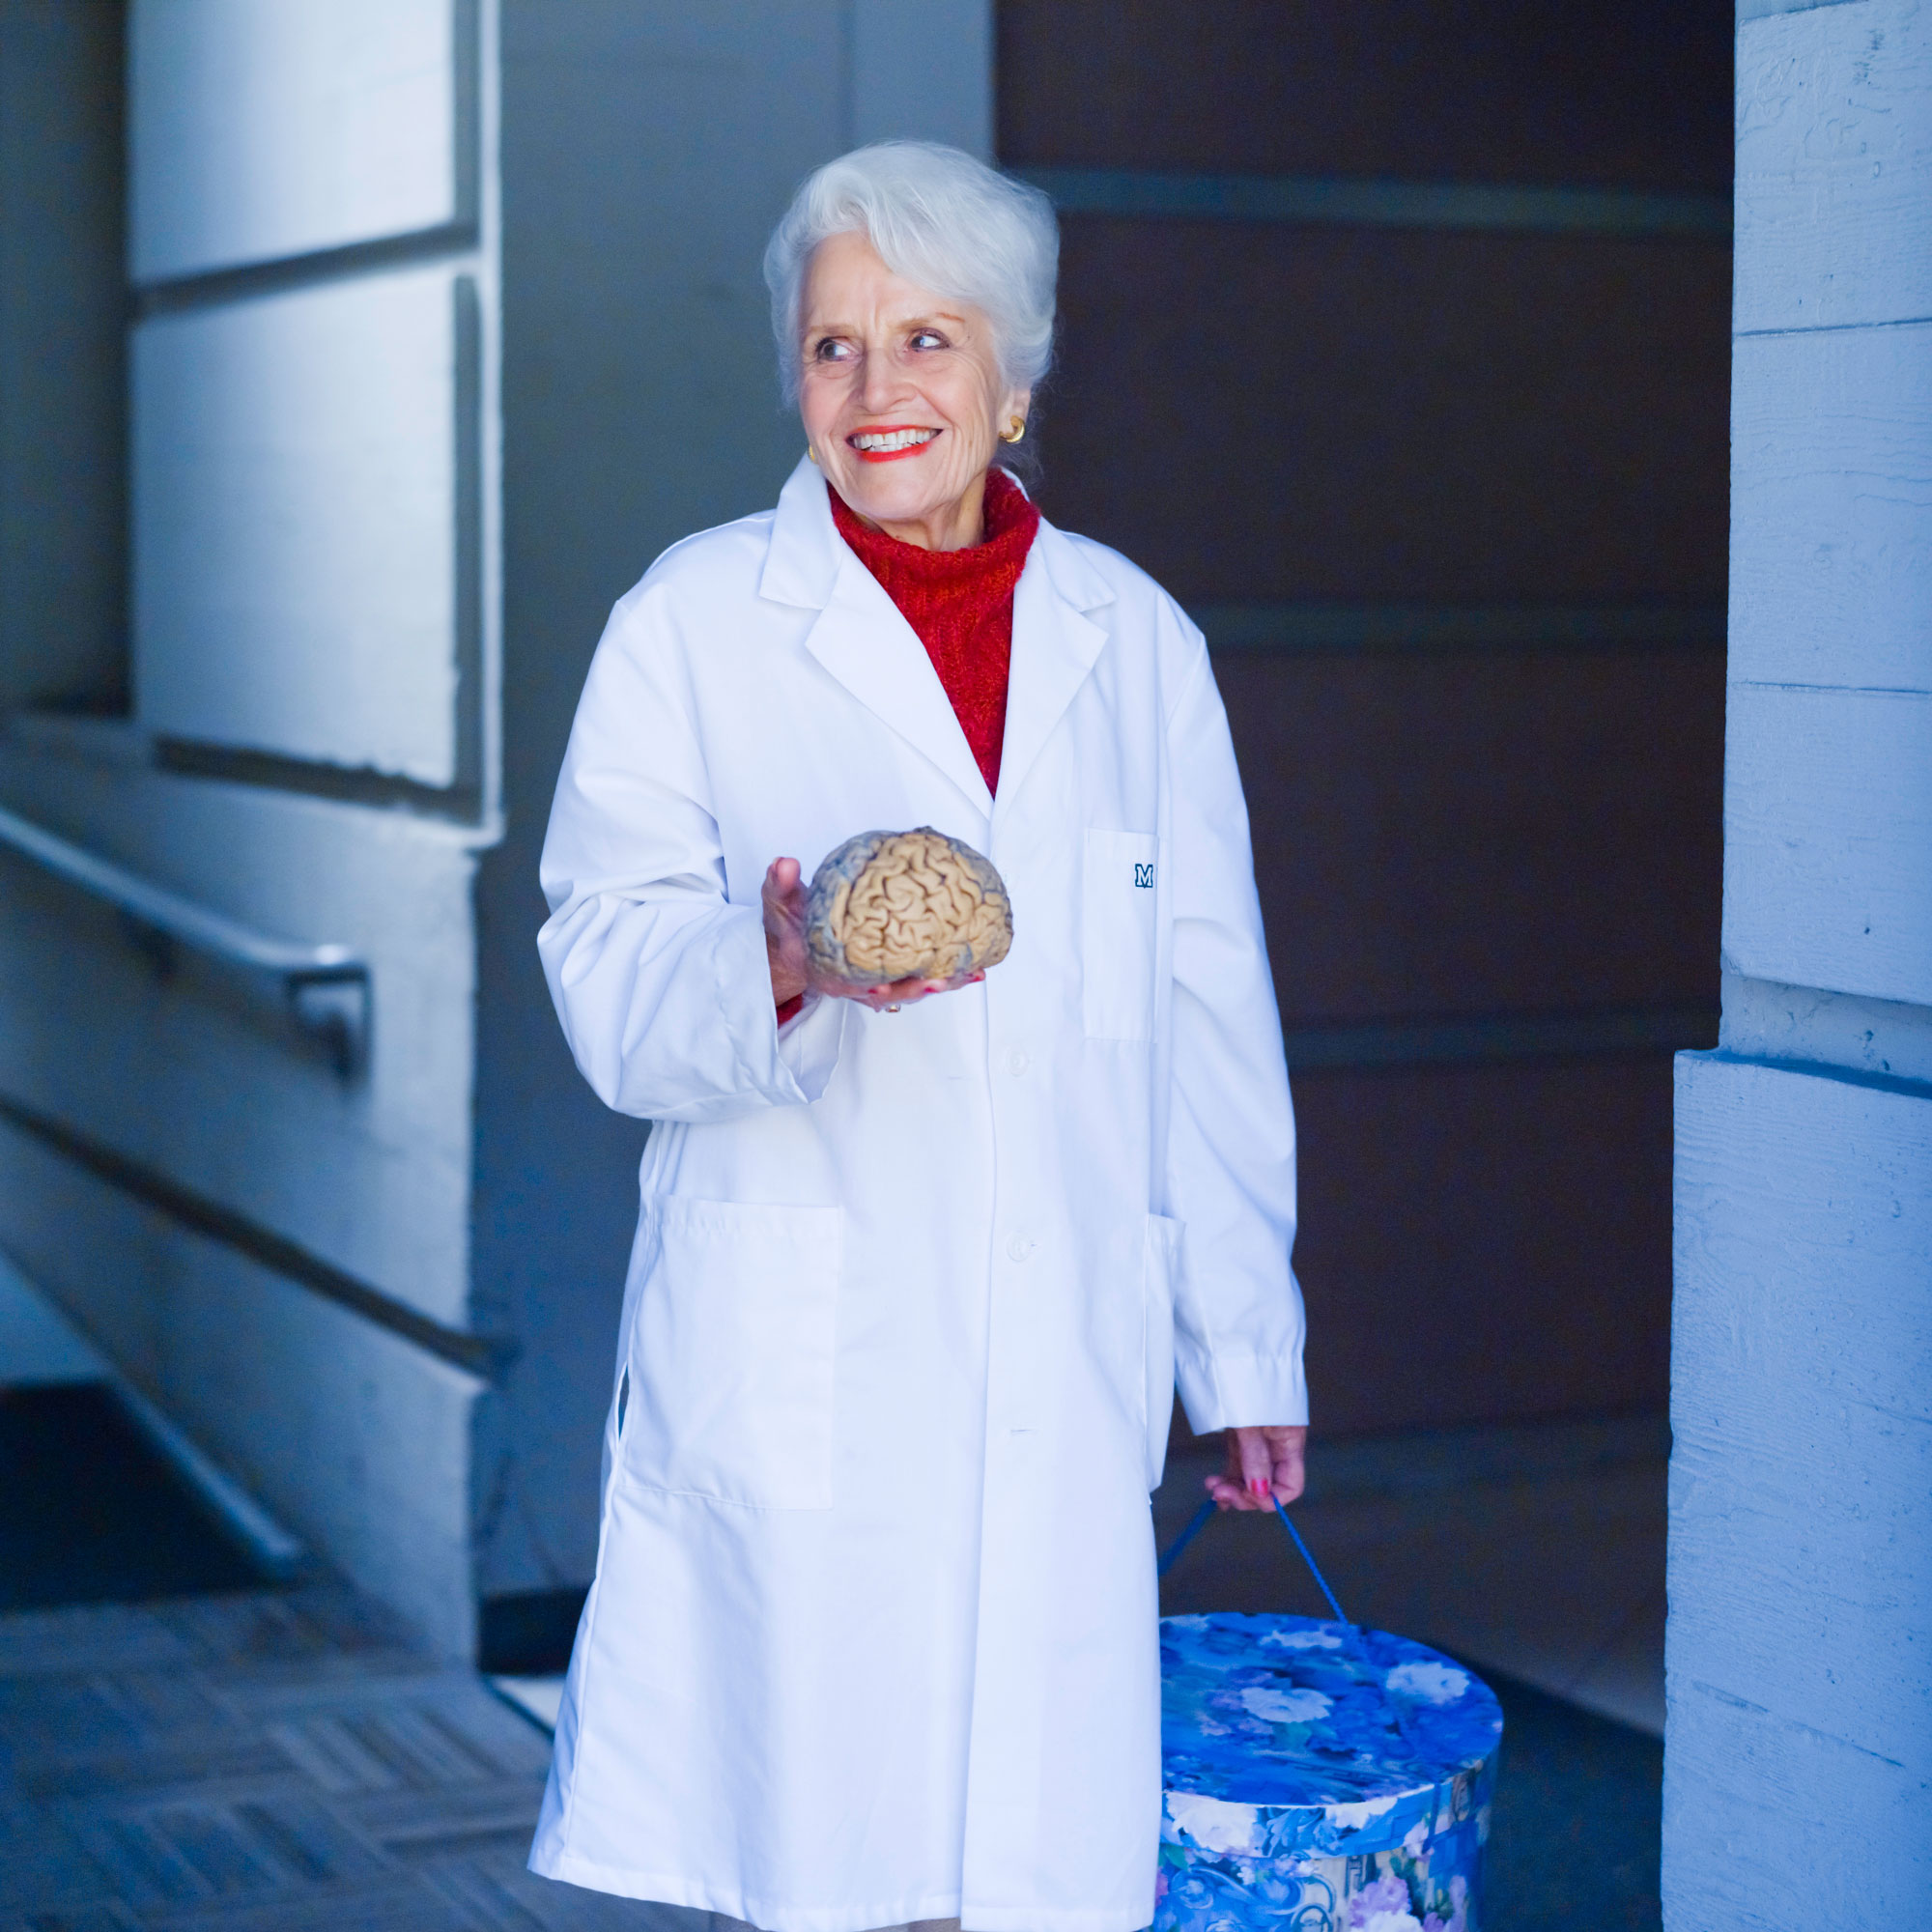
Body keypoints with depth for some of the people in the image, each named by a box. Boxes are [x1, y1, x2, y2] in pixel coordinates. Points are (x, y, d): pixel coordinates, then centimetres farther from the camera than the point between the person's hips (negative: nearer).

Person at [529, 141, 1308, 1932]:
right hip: (794, 1365, -2)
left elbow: (1209, 1014, 13)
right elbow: (613, 979, -2)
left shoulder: (1131, 641, 9)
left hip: (1063, 1369, 2)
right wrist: (777, 970, -24)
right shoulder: (693, 625, 1)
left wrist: (1246, 1349, 14)